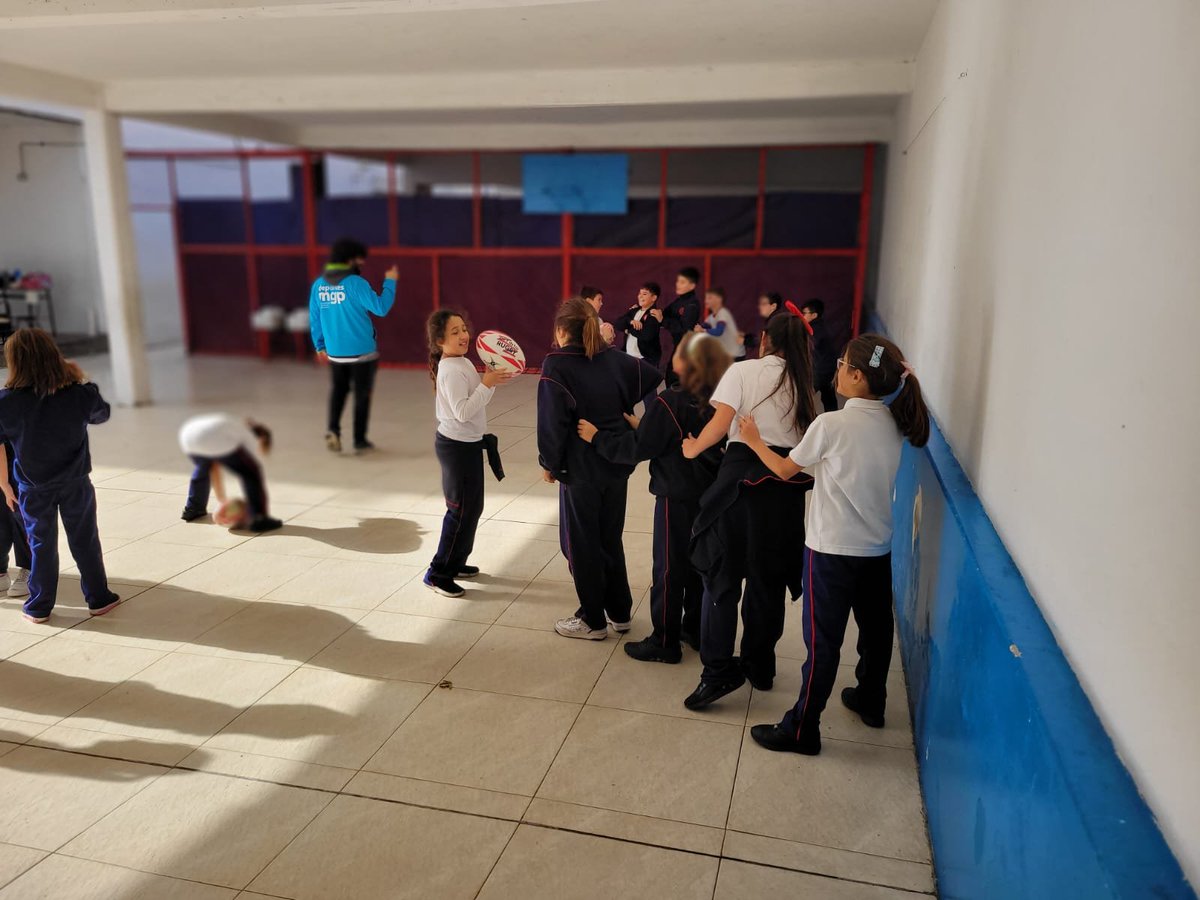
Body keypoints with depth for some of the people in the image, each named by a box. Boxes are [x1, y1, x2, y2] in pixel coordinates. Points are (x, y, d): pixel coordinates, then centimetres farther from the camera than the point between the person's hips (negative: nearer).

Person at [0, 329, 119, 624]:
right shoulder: (80, 394, -14)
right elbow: (102, 414, 8)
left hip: (33, 489, 0)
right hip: (75, 485, 0)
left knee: (41, 545, 13)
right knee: (85, 542, 13)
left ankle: (39, 608, 24)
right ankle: (98, 599, 22)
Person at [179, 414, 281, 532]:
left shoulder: (231, 425, 41)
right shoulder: (251, 438, 25)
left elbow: (214, 466, 40)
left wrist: (221, 498, 41)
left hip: (188, 436, 7)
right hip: (213, 438, -7)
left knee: (204, 465, 39)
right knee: (252, 473, 10)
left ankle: (193, 509, 48)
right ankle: (258, 519, 5)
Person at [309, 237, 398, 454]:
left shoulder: (318, 284, 0)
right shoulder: (356, 283, -16)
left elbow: (314, 319, 6)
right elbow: (381, 308, -18)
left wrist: (320, 346, 18)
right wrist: (390, 282, -7)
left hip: (334, 353, 4)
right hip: (362, 351, -4)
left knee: (337, 391, 23)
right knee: (362, 395, 10)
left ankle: (333, 428, 5)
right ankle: (359, 440, 16)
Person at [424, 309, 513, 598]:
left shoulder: (462, 364, 9)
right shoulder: (451, 370, -21)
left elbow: (476, 401, 14)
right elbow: (463, 411, -27)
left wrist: (492, 381, 0)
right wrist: (487, 384, -27)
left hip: (467, 443, 10)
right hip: (457, 446, -10)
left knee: (472, 507, 18)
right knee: (461, 511, -2)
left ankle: (455, 562, 31)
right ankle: (438, 574, 8)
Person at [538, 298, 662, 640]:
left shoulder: (557, 365, -14)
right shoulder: (614, 358, 2)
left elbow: (552, 420, -16)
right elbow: (656, 379, 5)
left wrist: (549, 463, -3)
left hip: (581, 467, -6)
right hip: (617, 463, 6)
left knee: (581, 544, 9)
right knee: (610, 539, 19)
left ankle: (593, 620, 19)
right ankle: (620, 612, 29)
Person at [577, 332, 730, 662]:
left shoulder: (670, 402, -22)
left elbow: (638, 449, -17)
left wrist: (598, 437, -6)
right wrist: (643, 427, 10)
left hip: (677, 497, -7)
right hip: (710, 495, 7)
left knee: (669, 569, 5)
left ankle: (665, 641, 16)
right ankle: (696, 629, 33)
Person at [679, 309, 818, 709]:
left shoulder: (744, 371, 0)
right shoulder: (805, 385, 11)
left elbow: (721, 422, -12)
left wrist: (693, 448, 2)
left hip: (743, 475, -3)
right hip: (787, 484, 4)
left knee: (723, 575, 5)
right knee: (768, 579, 15)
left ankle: (719, 671, 1)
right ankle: (759, 666, 26)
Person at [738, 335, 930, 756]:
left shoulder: (832, 424, -19)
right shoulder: (894, 424, -1)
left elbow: (785, 470, -5)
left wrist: (754, 440, 10)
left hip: (832, 550, -6)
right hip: (878, 549, 7)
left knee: (823, 641, 2)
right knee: (875, 629, 22)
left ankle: (802, 729, 13)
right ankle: (870, 700, 43)